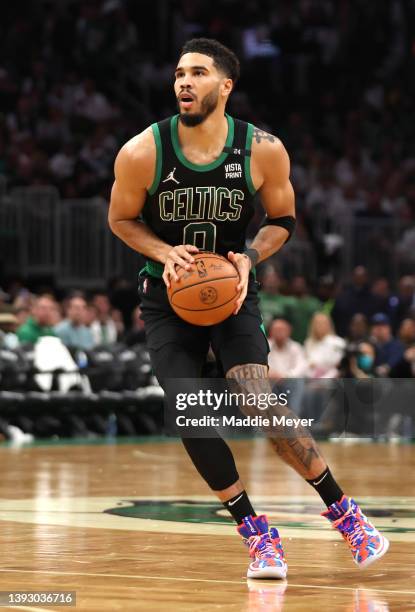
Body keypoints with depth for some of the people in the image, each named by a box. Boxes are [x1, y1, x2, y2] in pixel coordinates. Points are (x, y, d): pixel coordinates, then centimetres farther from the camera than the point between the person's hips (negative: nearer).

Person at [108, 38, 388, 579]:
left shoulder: (264, 150, -13)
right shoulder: (142, 152, -15)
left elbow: (282, 220, 3)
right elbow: (120, 219, 1)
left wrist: (249, 259, -17)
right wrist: (165, 253, -17)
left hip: (231, 288, -1)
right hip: (169, 296, 1)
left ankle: (342, 511, -5)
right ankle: (258, 534, 3)